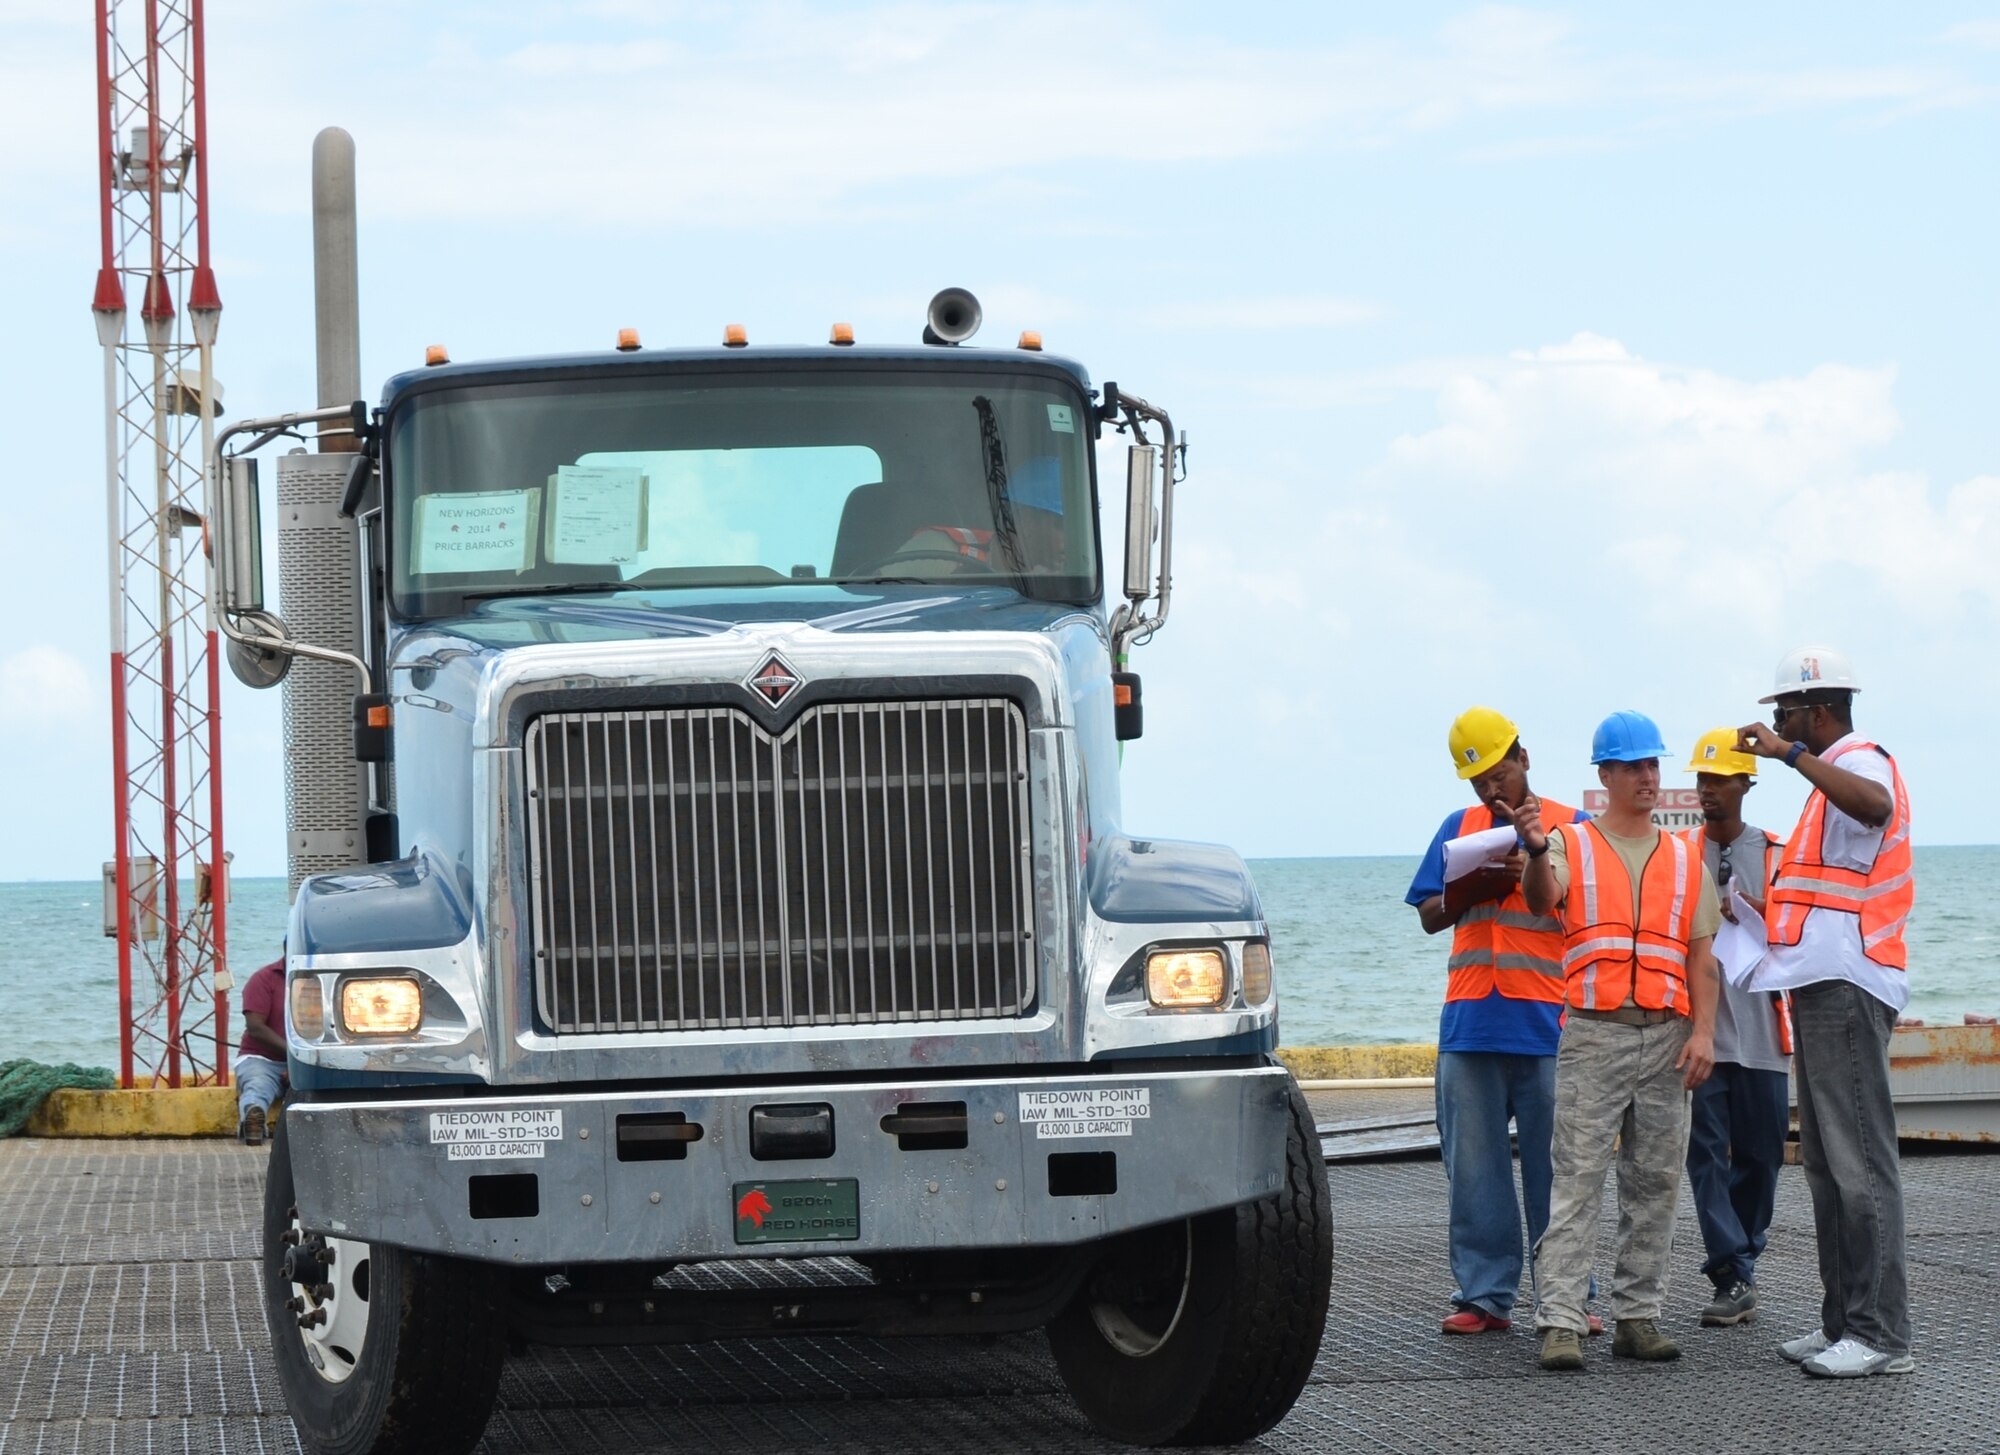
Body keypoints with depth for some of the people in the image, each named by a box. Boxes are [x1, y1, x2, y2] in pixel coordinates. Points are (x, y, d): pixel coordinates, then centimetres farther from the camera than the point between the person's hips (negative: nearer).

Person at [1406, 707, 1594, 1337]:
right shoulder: (1459, 829, 16)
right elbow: (1429, 917, 16)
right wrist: (1469, 888, -5)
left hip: (1547, 1026, -3)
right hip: (1470, 1021, 3)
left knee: (1555, 1165, -2)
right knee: (1473, 1165, 2)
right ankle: (1483, 1294, 5)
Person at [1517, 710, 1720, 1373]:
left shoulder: (1685, 860, 16)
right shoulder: (1572, 846, 8)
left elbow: (1700, 956, 12)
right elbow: (1541, 901, -13)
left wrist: (1703, 1031, -1)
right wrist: (1537, 850, -35)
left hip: (1667, 1039, 4)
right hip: (1593, 1034, -4)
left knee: (1655, 1184, 5)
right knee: (1577, 1181, -8)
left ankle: (1638, 1317, 10)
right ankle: (1559, 1322, -12)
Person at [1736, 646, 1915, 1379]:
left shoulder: (1861, 762, -10)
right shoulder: (1838, 772, 22)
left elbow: (1874, 805, -37)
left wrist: (1790, 753, -36)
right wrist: (1769, 908, 22)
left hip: (1846, 987, -11)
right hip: (1822, 985, 11)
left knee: (1859, 1161, -12)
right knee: (1826, 1161, 12)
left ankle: (1882, 1333, -13)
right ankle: (1843, 1319, 15)